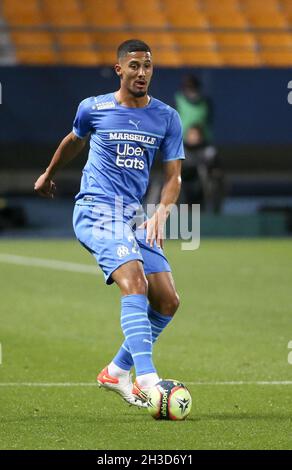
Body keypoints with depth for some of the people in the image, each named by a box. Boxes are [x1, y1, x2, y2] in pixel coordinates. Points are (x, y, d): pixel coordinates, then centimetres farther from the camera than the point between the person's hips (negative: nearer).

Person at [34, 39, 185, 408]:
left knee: (167, 301, -1)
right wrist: (49, 174, 39)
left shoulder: (167, 118, 6)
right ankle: (147, 379, -37)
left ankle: (117, 372, 17)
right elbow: (73, 141, 22)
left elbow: (174, 175, 6)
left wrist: (161, 212, -13)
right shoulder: (94, 109, 1)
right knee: (135, 284, -27)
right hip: (96, 210, -5)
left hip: (134, 215, 5)